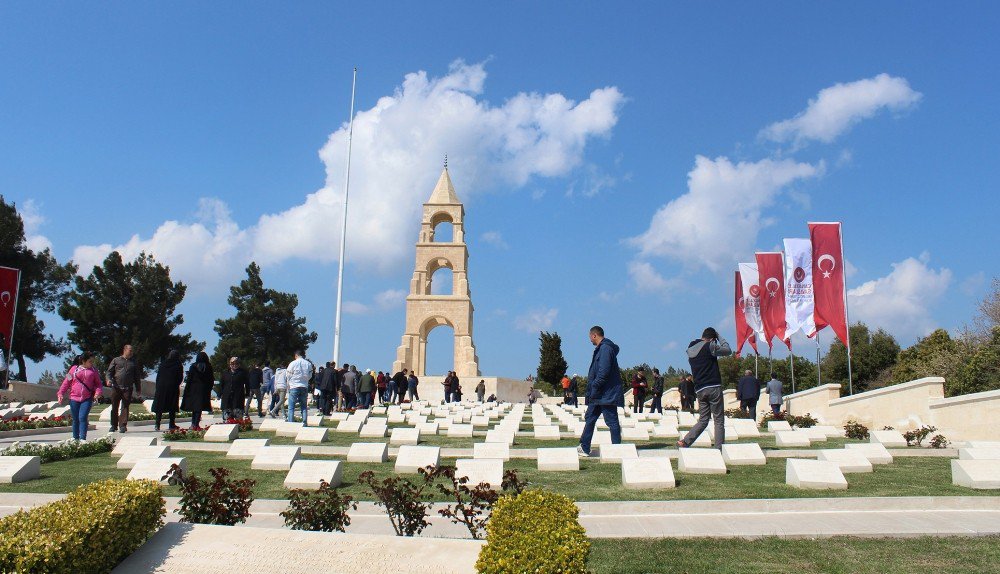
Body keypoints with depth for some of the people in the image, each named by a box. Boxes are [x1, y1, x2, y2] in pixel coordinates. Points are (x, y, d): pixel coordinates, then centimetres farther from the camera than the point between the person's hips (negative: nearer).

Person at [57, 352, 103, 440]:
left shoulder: (94, 371, 9)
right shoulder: (74, 369, 6)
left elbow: (98, 383, 11)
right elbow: (66, 382, 7)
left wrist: (98, 392, -9)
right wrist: (61, 393, -3)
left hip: (87, 399, -1)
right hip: (74, 398, 1)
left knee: (83, 418, -13)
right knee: (76, 419, 9)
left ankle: (83, 439, -14)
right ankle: (75, 438, 22)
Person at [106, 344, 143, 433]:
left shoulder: (134, 363, 16)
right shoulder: (116, 360, 13)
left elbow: (137, 378, 18)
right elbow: (109, 372, 10)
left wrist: (138, 392, 13)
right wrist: (109, 379, -13)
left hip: (128, 389, 0)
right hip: (116, 387, 0)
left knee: (125, 407, -7)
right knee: (114, 407, 6)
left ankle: (123, 425, -7)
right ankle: (114, 425, 17)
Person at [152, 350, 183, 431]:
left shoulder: (162, 364, 4)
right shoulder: (179, 366, -4)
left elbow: (158, 376, 4)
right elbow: (180, 378, -3)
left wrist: (157, 388, 9)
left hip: (161, 387, 2)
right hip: (173, 388, -2)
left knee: (159, 407, 7)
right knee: (172, 407, 6)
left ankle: (157, 425, 0)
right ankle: (172, 425, 7)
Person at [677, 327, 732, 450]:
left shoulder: (690, 350, 14)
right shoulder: (710, 346, -8)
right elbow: (728, 351, 5)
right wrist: (719, 336, 13)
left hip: (699, 390, 6)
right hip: (713, 387, -6)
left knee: (703, 420, 13)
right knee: (719, 420, 2)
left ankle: (685, 441, -1)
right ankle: (719, 448, 0)